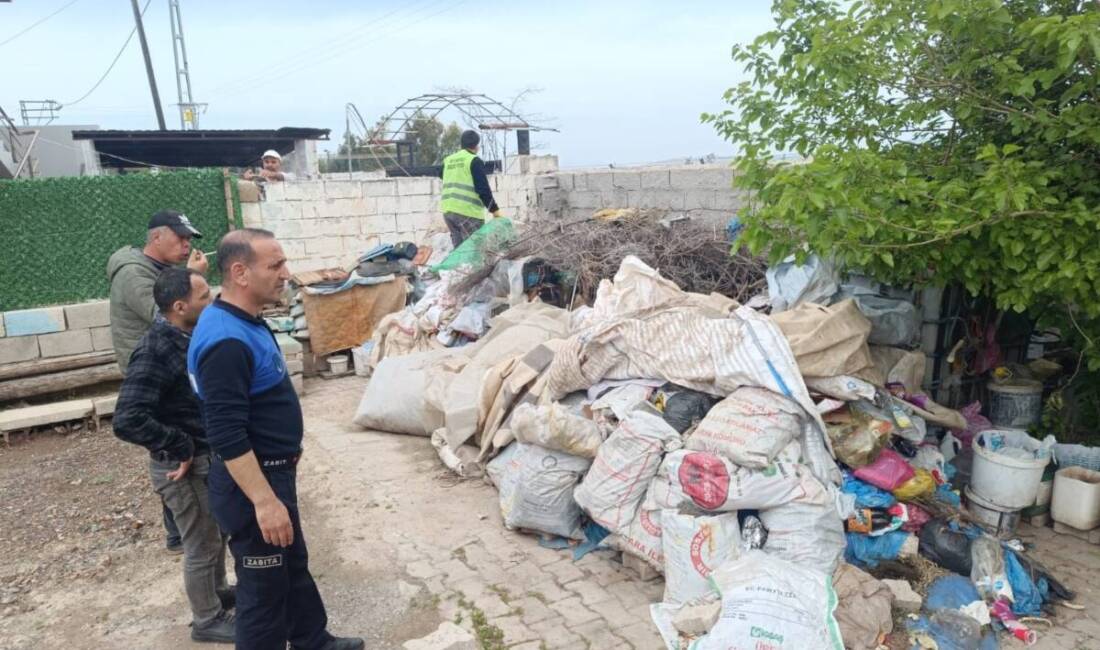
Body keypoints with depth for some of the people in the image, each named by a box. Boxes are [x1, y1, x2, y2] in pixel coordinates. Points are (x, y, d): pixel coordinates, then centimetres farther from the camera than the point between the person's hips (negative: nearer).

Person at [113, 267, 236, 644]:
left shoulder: (187, 337, 0)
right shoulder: (155, 352, -26)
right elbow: (127, 421, -32)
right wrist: (181, 446, -23)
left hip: (207, 459, 8)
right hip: (183, 467, -8)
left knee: (216, 533, 26)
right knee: (202, 546, 10)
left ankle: (217, 591, 48)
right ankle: (207, 620, 30)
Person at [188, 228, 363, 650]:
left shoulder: (243, 323, 5)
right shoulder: (226, 342, -28)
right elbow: (227, 437, -29)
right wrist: (264, 501, -26)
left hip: (273, 472, 10)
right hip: (252, 484, -10)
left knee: (294, 565, 25)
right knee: (264, 587, 8)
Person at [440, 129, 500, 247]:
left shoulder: (448, 160, 17)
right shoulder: (475, 161, -5)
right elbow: (483, 189, -11)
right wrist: (494, 210, -7)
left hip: (448, 210, 7)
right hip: (468, 212, -7)